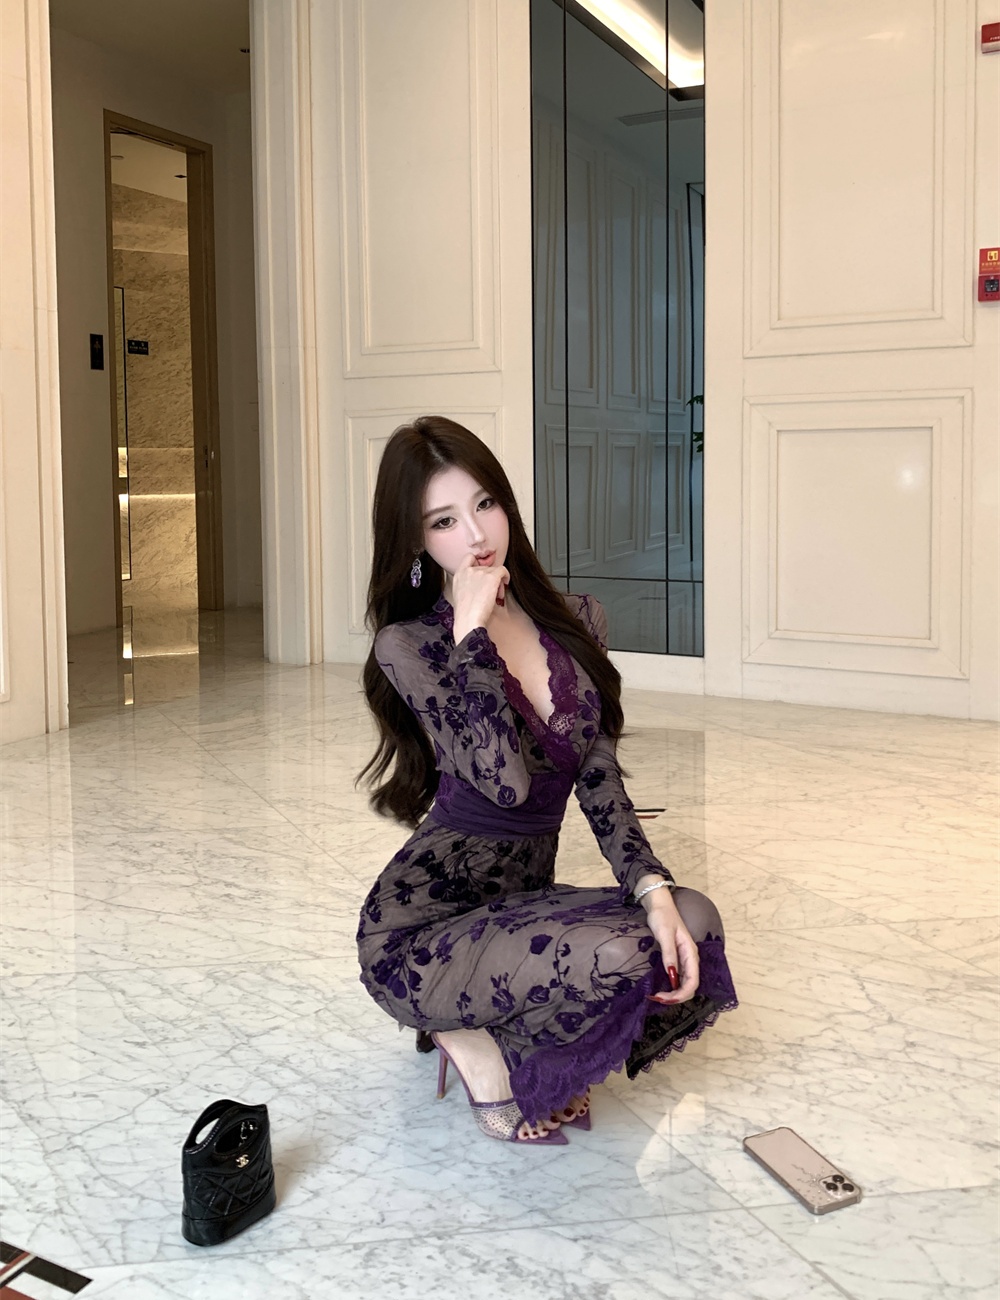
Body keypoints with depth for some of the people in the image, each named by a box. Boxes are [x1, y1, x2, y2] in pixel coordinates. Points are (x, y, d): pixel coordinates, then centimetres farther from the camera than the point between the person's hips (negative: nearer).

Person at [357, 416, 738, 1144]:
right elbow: (505, 782, -27)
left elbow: (602, 787, 0)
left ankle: (516, 1039, 5)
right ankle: (471, 1036, 1)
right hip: (421, 931, -6)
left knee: (692, 920, -19)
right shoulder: (409, 646, -13)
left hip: (521, 906, 6)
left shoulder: (577, 624, 2)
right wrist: (473, 633, -25)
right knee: (612, 961, -30)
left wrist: (653, 892, -15)